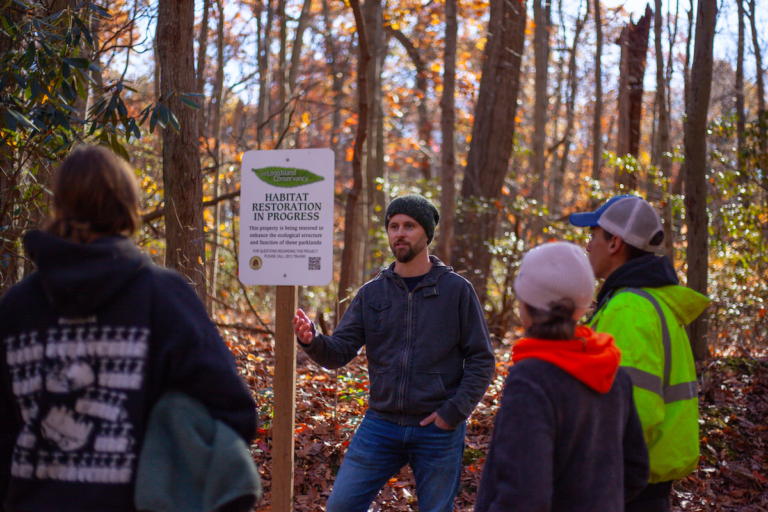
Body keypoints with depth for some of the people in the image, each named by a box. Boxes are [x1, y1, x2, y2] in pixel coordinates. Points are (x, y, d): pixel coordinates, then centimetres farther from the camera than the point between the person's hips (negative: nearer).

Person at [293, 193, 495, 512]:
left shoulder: (456, 290, -1)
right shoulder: (372, 293, 6)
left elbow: (482, 360, -1)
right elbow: (339, 352, 0)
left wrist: (454, 411, -11)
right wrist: (311, 340, -21)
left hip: (438, 430, -2)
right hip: (381, 425, 2)